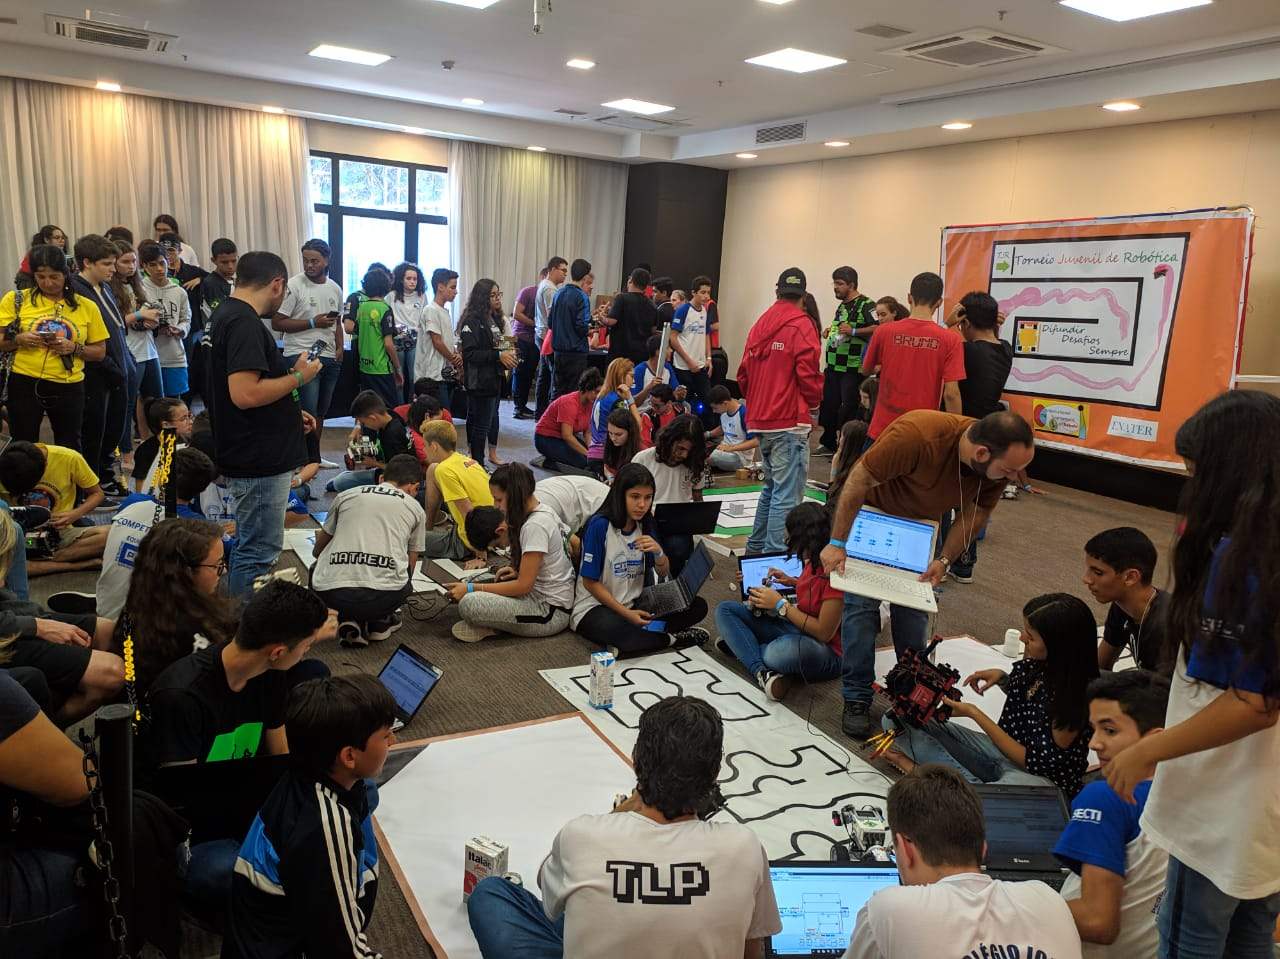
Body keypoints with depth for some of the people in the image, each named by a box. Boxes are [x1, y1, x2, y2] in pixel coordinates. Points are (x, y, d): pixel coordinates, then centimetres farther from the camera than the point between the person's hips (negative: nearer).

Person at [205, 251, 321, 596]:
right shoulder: (245, 324, -19)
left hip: (256, 458, 11)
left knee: (250, 545, 21)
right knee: (259, 551, -3)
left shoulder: (227, 315, 14)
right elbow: (245, 394, -29)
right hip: (260, 462, -11)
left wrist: (292, 413, 21)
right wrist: (298, 377, -16)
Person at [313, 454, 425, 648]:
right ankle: (380, 621, 20)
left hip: (332, 593, 0)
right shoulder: (415, 508, 20)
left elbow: (317, 550, 35)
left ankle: (349, 619, 12)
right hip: (385, 596, 0)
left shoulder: (346, 495, 22)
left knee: (317, 568, 34)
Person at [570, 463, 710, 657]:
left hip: (635, 604, 6)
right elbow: (590, 582, -13)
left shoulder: (646, 523, 3)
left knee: (698, 606, -8)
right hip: (595, 608, -6)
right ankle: (672, 639, -15)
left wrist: (658, 552, -13)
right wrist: (626, 613, -19)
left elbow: (663, 572, 10)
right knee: (614, 629, -40)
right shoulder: (600, 525, -16)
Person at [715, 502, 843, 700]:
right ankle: (761, 671, -19)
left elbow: (824, 632, -23)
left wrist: (780, 604, -16)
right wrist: (793, 582, 10)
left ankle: (740, 645, -13)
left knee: (783, 651, -44)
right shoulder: (813, 561, 1)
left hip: (827, 652, -9)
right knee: (724, 610, -1)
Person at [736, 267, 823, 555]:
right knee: (787, 495, -4)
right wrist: (814, 400, 6)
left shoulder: (759, 325, 11)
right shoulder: (801, 326, -9)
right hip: (790, 422, -8)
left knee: (771, 486, 21)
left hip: (760, 421, 8)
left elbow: (743, 375, 12)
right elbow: (808, 375, -14)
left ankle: (756, 547, 29)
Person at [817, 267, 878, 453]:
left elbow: (878, 328, -24)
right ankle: (828, 443, 27)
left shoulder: (866, 305, -10)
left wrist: (853, 331, -27)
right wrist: (831, 331, 14)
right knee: (828, 405, 14)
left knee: (849, 407, -3)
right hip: (834, 365, 9)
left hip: (853, 368, -9)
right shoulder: (842, 305, 18)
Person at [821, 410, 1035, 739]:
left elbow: (976, 513, -4)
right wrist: (837, 543, -26)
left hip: (922, 523, 4)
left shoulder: (999, 465, -22)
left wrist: (944, 560, -15)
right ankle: (856, 699, 3)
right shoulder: (916, 434, -40)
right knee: (862, 605, -8)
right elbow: (858, 480, -29)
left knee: (913, 609, 2)